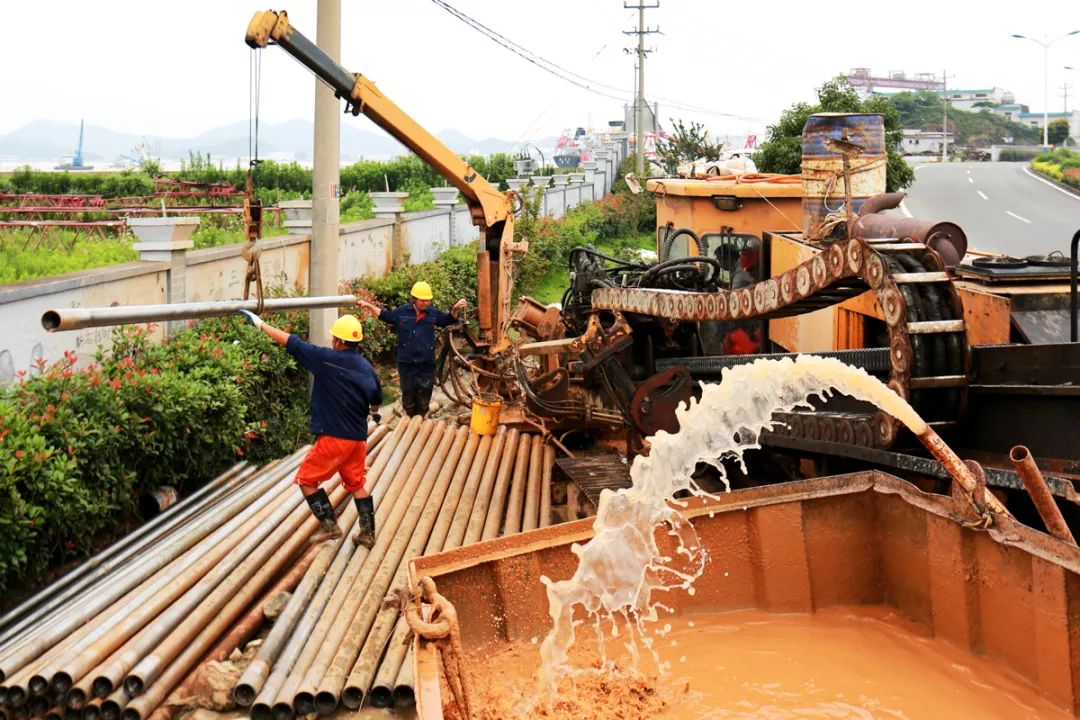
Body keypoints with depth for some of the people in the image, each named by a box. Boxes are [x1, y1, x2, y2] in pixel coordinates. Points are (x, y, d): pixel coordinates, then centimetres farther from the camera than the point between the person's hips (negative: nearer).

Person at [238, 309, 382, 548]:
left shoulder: (327, 359, -14)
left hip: (334, 437, -7)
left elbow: (289, 341, -10)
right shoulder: (367, 367, 5)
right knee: (356, 484, 19)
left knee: (306, 480, 8)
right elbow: (376, 399, 21)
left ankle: (329, 525, 6)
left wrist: (259, 323, -1)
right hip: (358, 438, 7)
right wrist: (373, 412, 45)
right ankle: (368, 533, 19)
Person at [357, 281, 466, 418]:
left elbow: (449, 319, 14)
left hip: (426, 364, 1)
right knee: (408, 396, 10)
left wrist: (456, 309, -7)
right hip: (406, 363, 0)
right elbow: (385, 315, 14)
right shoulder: (402, 312, -1)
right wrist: (368, 305, 8)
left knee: (424, 396, 7)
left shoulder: (434, 313, 1)